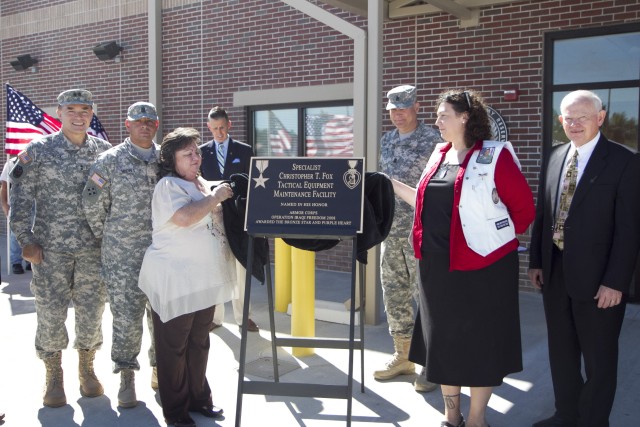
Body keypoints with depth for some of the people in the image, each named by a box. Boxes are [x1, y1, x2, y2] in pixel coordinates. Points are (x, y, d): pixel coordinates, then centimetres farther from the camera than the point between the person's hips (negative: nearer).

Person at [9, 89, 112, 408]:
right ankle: (53, 378, 23)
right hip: (50, 249, -2)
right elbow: (20, 196, -3)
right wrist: (26, 239, -7)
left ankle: (87, 370, 29)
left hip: (94, 248, 2)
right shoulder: (38, 150, -4)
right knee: (50, 314, 4)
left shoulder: (104, 150, 4)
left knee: (92, 312, 9)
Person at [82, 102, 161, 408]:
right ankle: (126, 375, 18)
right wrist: (107, 237, 6)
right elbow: (92, 204, 1)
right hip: (123, 256, -3)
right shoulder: (110, 161, -3)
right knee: (127, 317, 0)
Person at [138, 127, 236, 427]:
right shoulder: (169, 185, -11)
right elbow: (184, 217, -29)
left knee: (199, 343, 16)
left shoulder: (202, 185, 15)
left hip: (204, 279, 8)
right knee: (174, 346, 3)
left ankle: (199, 397, 30)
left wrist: (221, 198, 8)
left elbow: (214, 219, 27)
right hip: (175, 281, -8)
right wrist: (215, 197, -17)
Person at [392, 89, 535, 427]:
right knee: (442, 337, 13)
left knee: (480, 340, 7)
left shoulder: (494, 155, -10)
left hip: (481, 265, -6)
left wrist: (498, 238, -4)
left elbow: (525, 207, -8)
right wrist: (391, 185, 13)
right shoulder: (439, 155, 11)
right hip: (438, 265, 7)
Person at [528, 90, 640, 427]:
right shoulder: (555, 156, 7)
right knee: (561, 351, 18)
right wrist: (536, 261, 7)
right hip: (554, 273, 6)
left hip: (597, 279, -6)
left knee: (598, 358, 10)